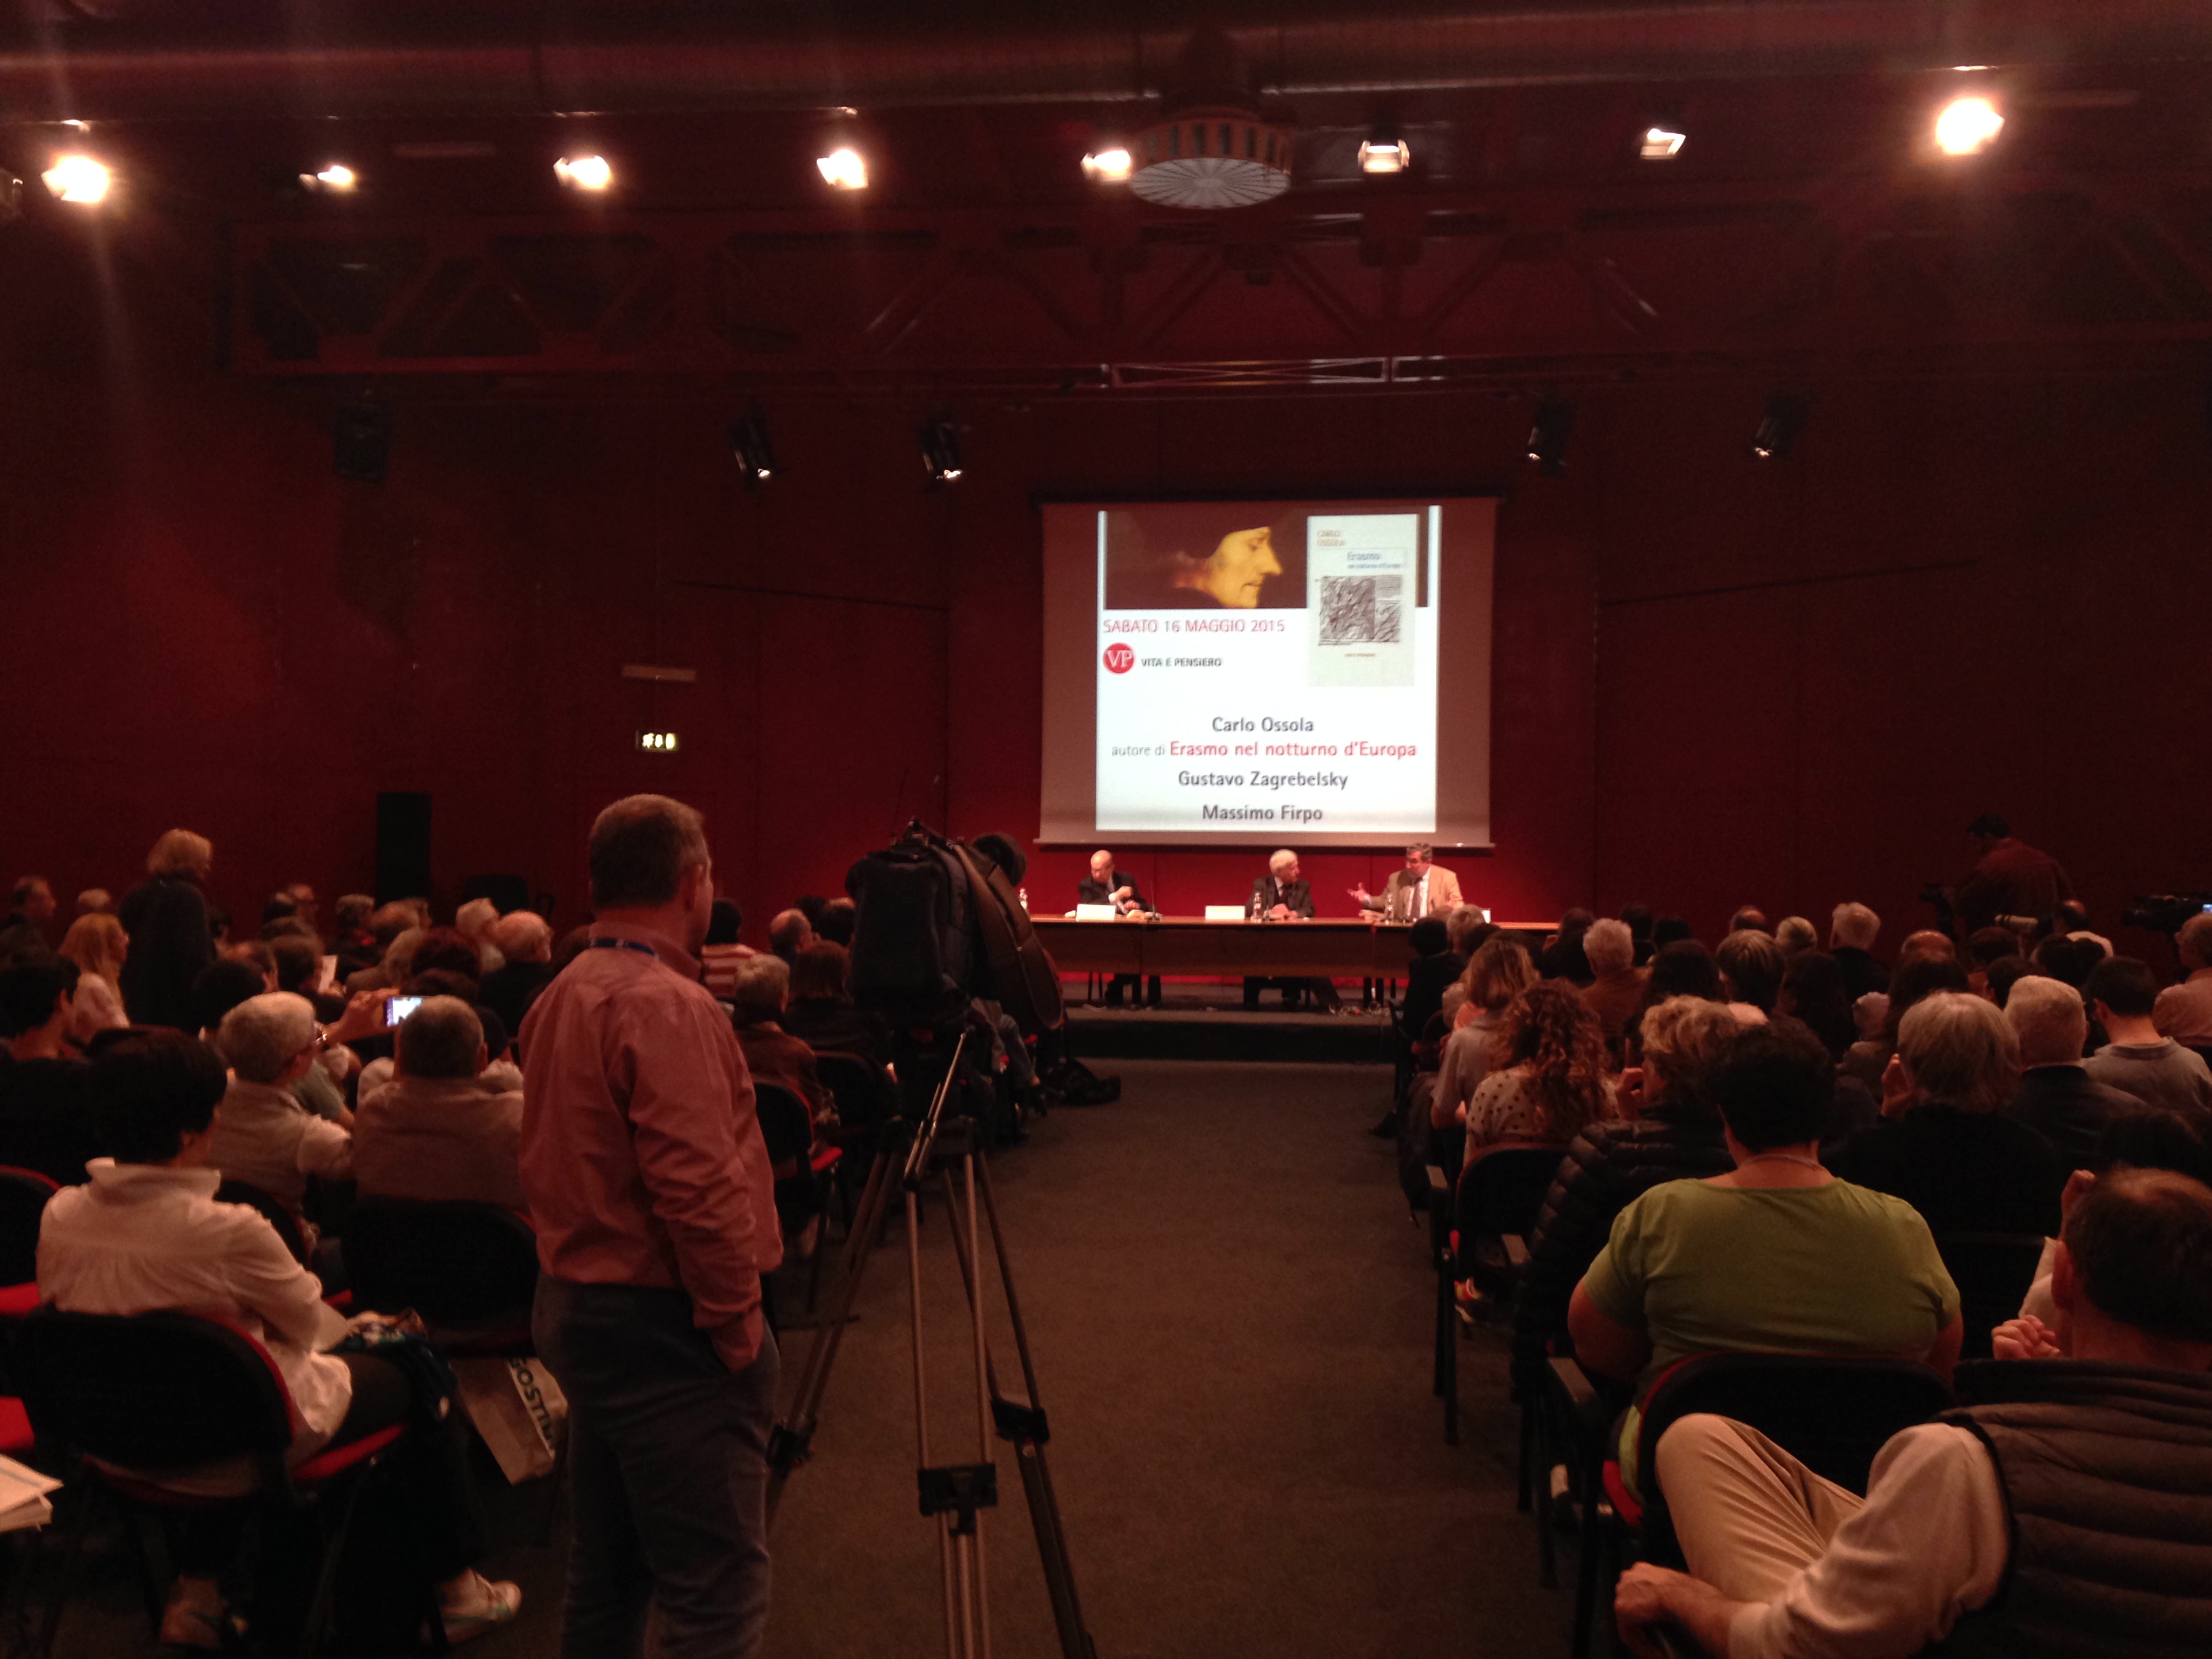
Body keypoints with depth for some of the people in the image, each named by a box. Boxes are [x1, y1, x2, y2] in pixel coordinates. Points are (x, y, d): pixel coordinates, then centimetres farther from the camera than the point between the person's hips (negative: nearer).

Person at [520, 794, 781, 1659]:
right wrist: (737, 1321, -15)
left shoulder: (559, 996, 9)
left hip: (574, 1304, 10)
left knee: (605, 1571, 20)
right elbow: (699, 1191, -26)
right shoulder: (669, 1005, -20)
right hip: (662, 1325, -10)